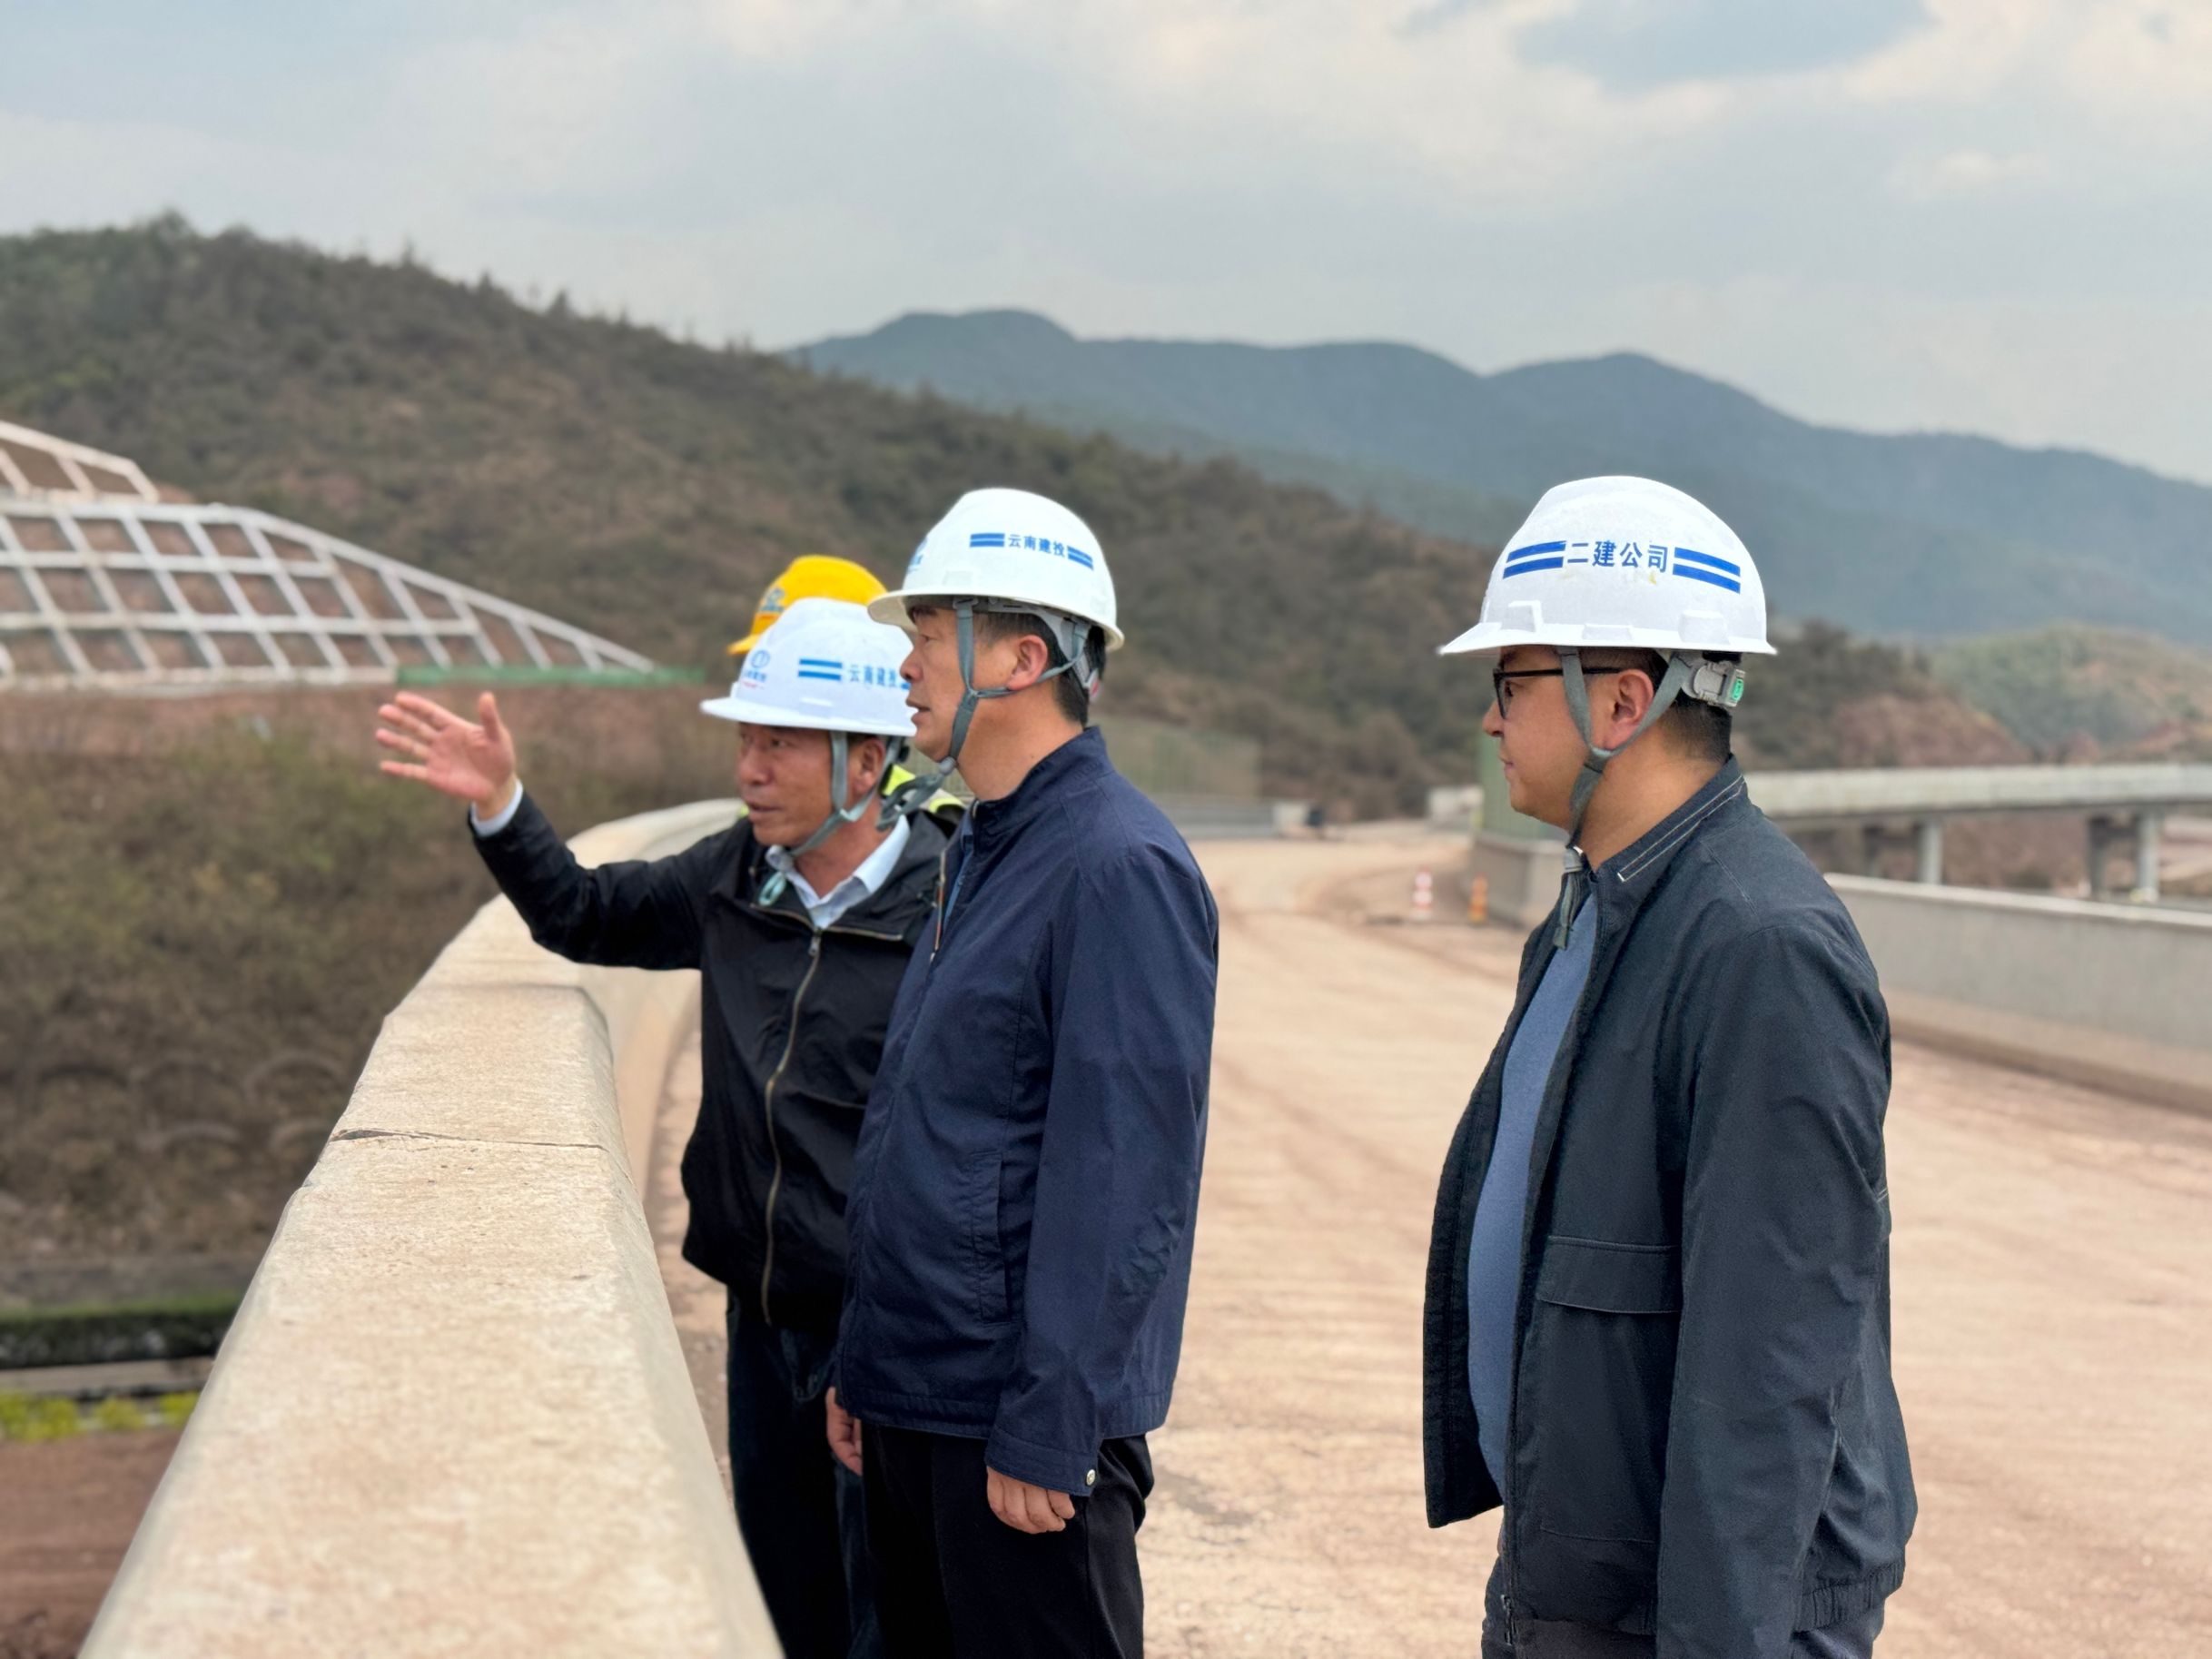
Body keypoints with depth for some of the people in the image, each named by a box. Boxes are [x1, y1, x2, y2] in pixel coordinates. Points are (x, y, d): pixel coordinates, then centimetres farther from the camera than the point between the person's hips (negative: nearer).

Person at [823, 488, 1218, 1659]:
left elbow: (1121, 1185, -20)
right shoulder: (979, 856, 14)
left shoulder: (1120, 868, -15)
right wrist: (862, 1366, 18)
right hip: (916, 1408, 9)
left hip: (1019, 1429, -9)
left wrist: (1046, 1434, -20)